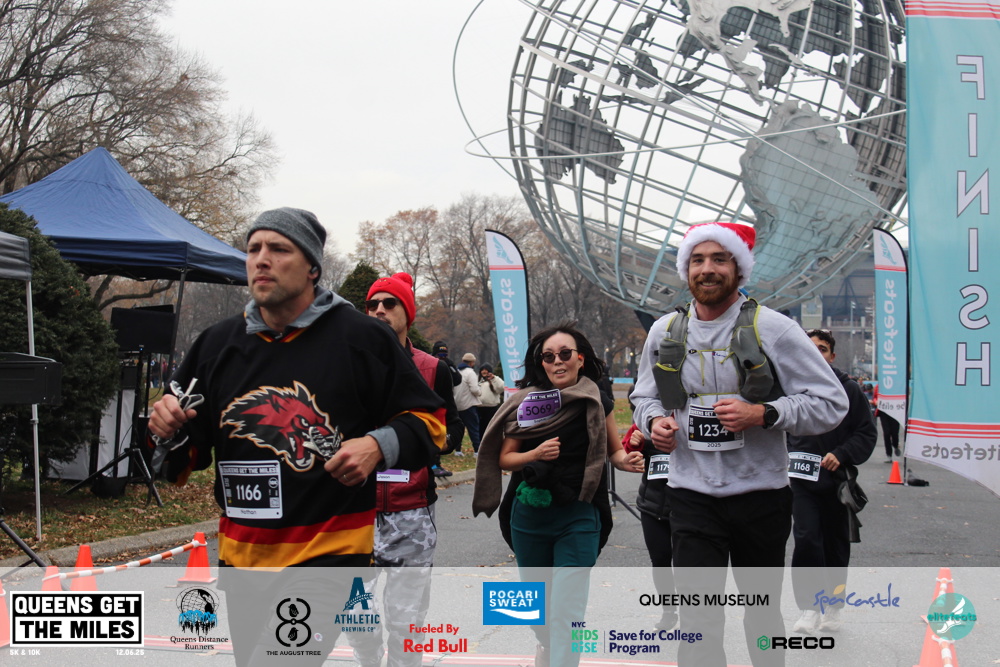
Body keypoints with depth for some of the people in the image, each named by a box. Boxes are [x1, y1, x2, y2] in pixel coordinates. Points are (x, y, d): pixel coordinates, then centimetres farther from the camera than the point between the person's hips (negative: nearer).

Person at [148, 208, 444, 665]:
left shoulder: (362, 337, -6)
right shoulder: (218, 343, 8)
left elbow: (426, 421, 1)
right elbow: (191, 454, 18)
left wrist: (380, 446, -18)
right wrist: (173, 433, -4)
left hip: (329, 553, -6)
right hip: (241, 555, 6)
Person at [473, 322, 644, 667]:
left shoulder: (596, 403, -3)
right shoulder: (526, 402, -2)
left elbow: (614, 450, 9)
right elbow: (504, 458, 1)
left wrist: (627, 461, -13)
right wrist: (536, 454, -18)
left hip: (578, 516, -2)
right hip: (529, 515, 2)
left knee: (567, 610, -10)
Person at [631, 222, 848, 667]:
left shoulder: (772, 329, -7)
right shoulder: (665, 331, 5)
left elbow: (831, 403, -8)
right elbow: (645, 397, 20)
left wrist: (762, 414, -22)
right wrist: (654, 421, -4)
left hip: (760, 493, -1)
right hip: (691, 494, 2)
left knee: (763, 613, 17)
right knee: (699, 621, -5)